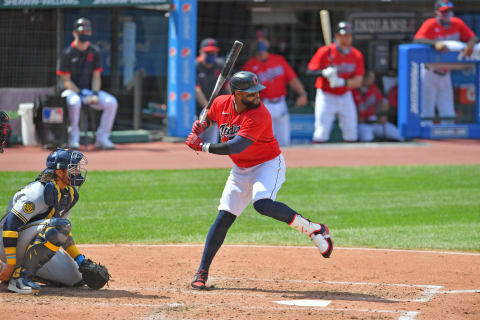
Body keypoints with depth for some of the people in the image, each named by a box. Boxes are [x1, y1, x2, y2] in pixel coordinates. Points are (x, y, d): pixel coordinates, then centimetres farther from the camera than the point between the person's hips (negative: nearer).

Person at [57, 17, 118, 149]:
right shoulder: (68, 53, -7)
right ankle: (74, 137, -22)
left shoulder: (94, 52, 5)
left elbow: (96, 77, 5)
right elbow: (66, 81, -10)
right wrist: (82, 95, -19)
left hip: (90, 91, 4)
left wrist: (95, 94, -13)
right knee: (74, 102, -39)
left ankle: (102, 138, -14)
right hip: (72, 90, -4)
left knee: (111, 102, -20)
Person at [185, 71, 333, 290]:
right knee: (224, 217, -1)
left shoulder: (259, 115, -28)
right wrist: (199, 126, -4)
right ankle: (202, 272, 7)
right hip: (241, 170, 6)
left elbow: (235, 147, -34)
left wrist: (202, 147, -24)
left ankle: (314, 230, -20)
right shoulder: (221, 104, -6)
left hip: (268, 165, -6)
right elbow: (208, 118, 19)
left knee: (262, 204, -33)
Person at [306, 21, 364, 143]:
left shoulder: (357, 55, -2)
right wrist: (324, 73, -32)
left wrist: (342, 82, -26)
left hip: (345, 96, 4)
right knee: (321, 133, -11)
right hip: (326, 96, -4)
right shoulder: (325, 52, -12)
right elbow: (310, 71, -12)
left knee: (351, 132, 7)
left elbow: (358, 81, -7)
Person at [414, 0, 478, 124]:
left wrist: (470, 45, -21)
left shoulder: (457, 24, 1)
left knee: (448, 114, 9)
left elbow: (473, 37, 3)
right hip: (429, 71, -6)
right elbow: (417, 39, -31)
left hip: (445, 73, 6)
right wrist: (435, 43, -46)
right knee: (426, 112, -7)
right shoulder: (430, 24, -15)